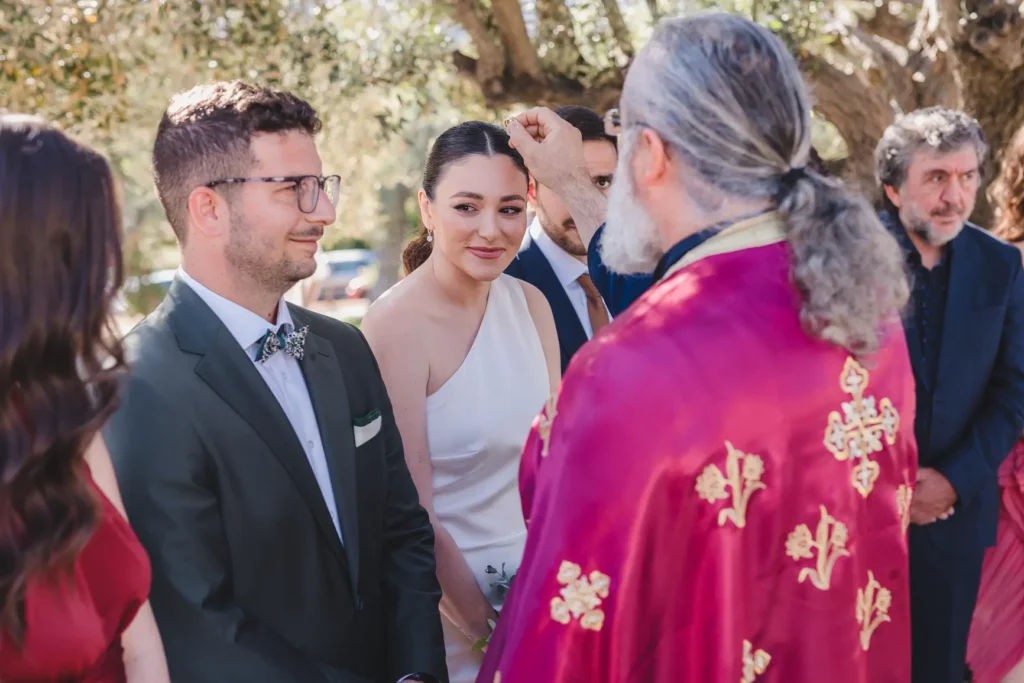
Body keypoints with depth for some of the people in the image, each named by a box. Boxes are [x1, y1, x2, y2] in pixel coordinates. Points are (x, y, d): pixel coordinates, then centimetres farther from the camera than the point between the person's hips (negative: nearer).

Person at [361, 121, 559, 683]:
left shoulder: (530, 304, -3)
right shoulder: (396, 322, -20)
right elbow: (414, 513, -19)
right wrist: (488, 628, -12)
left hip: (533, 578, 6)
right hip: (443, 601, -5)